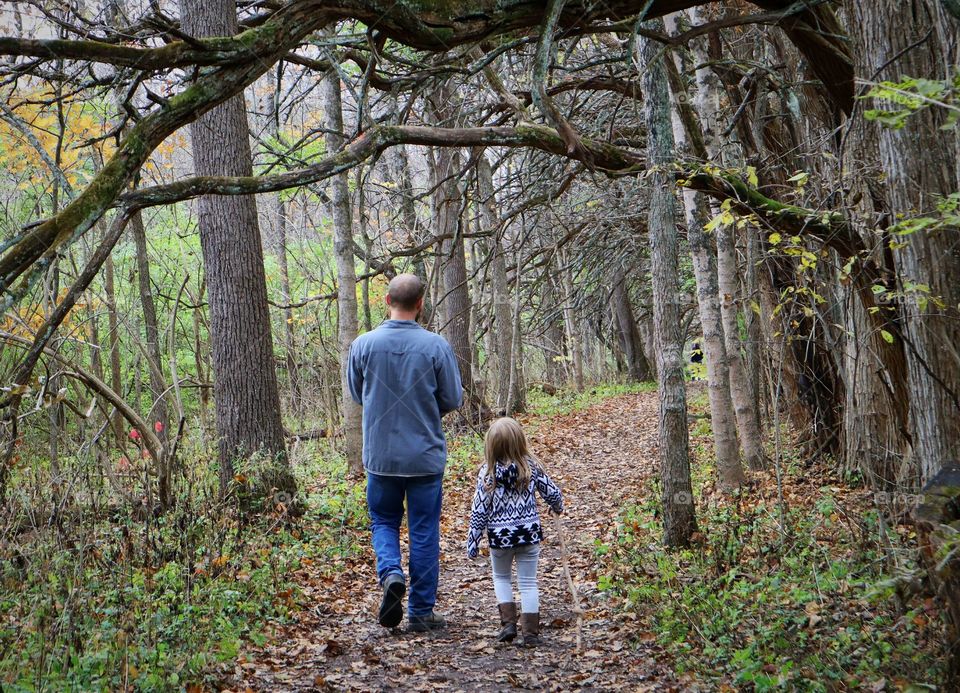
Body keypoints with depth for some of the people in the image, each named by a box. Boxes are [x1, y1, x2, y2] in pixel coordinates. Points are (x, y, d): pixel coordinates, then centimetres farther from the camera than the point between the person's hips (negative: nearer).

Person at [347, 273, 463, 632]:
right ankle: (421, 612, 15)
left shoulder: (363, 344, -7)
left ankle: (390, 573, -6)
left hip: (380, 455, 1)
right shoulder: (435, 346, -12)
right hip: (426, 456, -1)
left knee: (383, 522, 20)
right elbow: (453, 399, -4)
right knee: (424, 532, 9)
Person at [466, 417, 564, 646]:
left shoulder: (488, 473, -11)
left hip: (500, 535, -1)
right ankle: (530, 631, 9)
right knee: (528, 582, 10)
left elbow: (479, 510, -10)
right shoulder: (531, 467, -7)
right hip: (529, 532, 1)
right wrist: (558, 507, 26)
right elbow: (552, 493, 3)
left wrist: (473, 542, -2)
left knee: (501, 578, 22)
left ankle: (508, 622, 10)